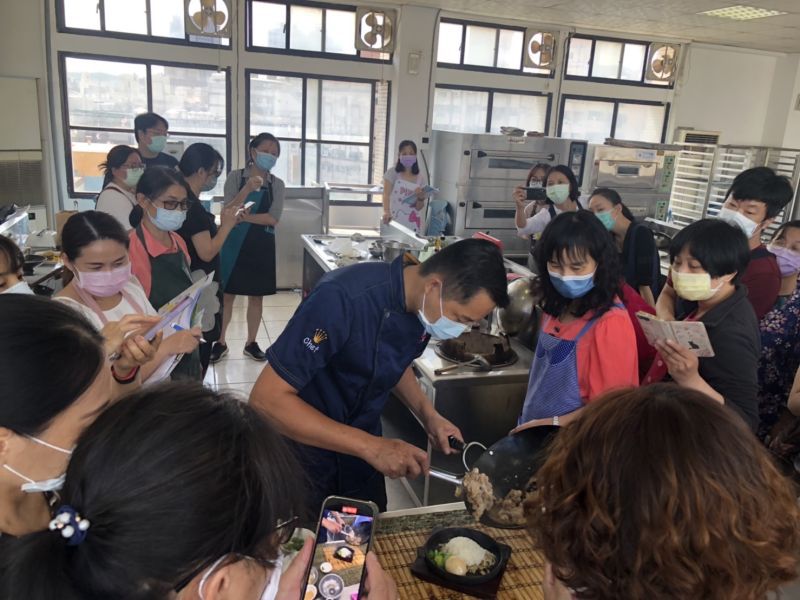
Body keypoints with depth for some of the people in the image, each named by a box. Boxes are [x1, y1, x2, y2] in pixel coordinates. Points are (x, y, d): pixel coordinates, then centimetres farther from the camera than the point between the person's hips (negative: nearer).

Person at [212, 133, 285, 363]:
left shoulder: (277, 185, 1)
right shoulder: (236, 177, -3)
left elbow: (273, 218, -9)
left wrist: (243, 216, -16)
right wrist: (247, 190, -26)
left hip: (262, 246, 2)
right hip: (235, 243, -1)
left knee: (256, 297, 9)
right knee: (227, 295, 4)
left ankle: (251, 343, 22)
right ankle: (220, 343, 18)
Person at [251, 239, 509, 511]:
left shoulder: (423, 305, -12)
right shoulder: (343, 298, -33)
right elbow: (266, 399, -33)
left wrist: (428, 415, -8)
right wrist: (371, 446, -35)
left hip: (359, 448, 6)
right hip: (307, 452, -5)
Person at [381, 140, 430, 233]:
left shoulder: (420, 178, 5)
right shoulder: (393, 173, -2)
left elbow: (419, 208, 5)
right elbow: (386, 194, -15)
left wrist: (421, 198, -16)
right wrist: (386, 212, -31)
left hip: (413, 223, 3)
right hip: (395, 220, -2)